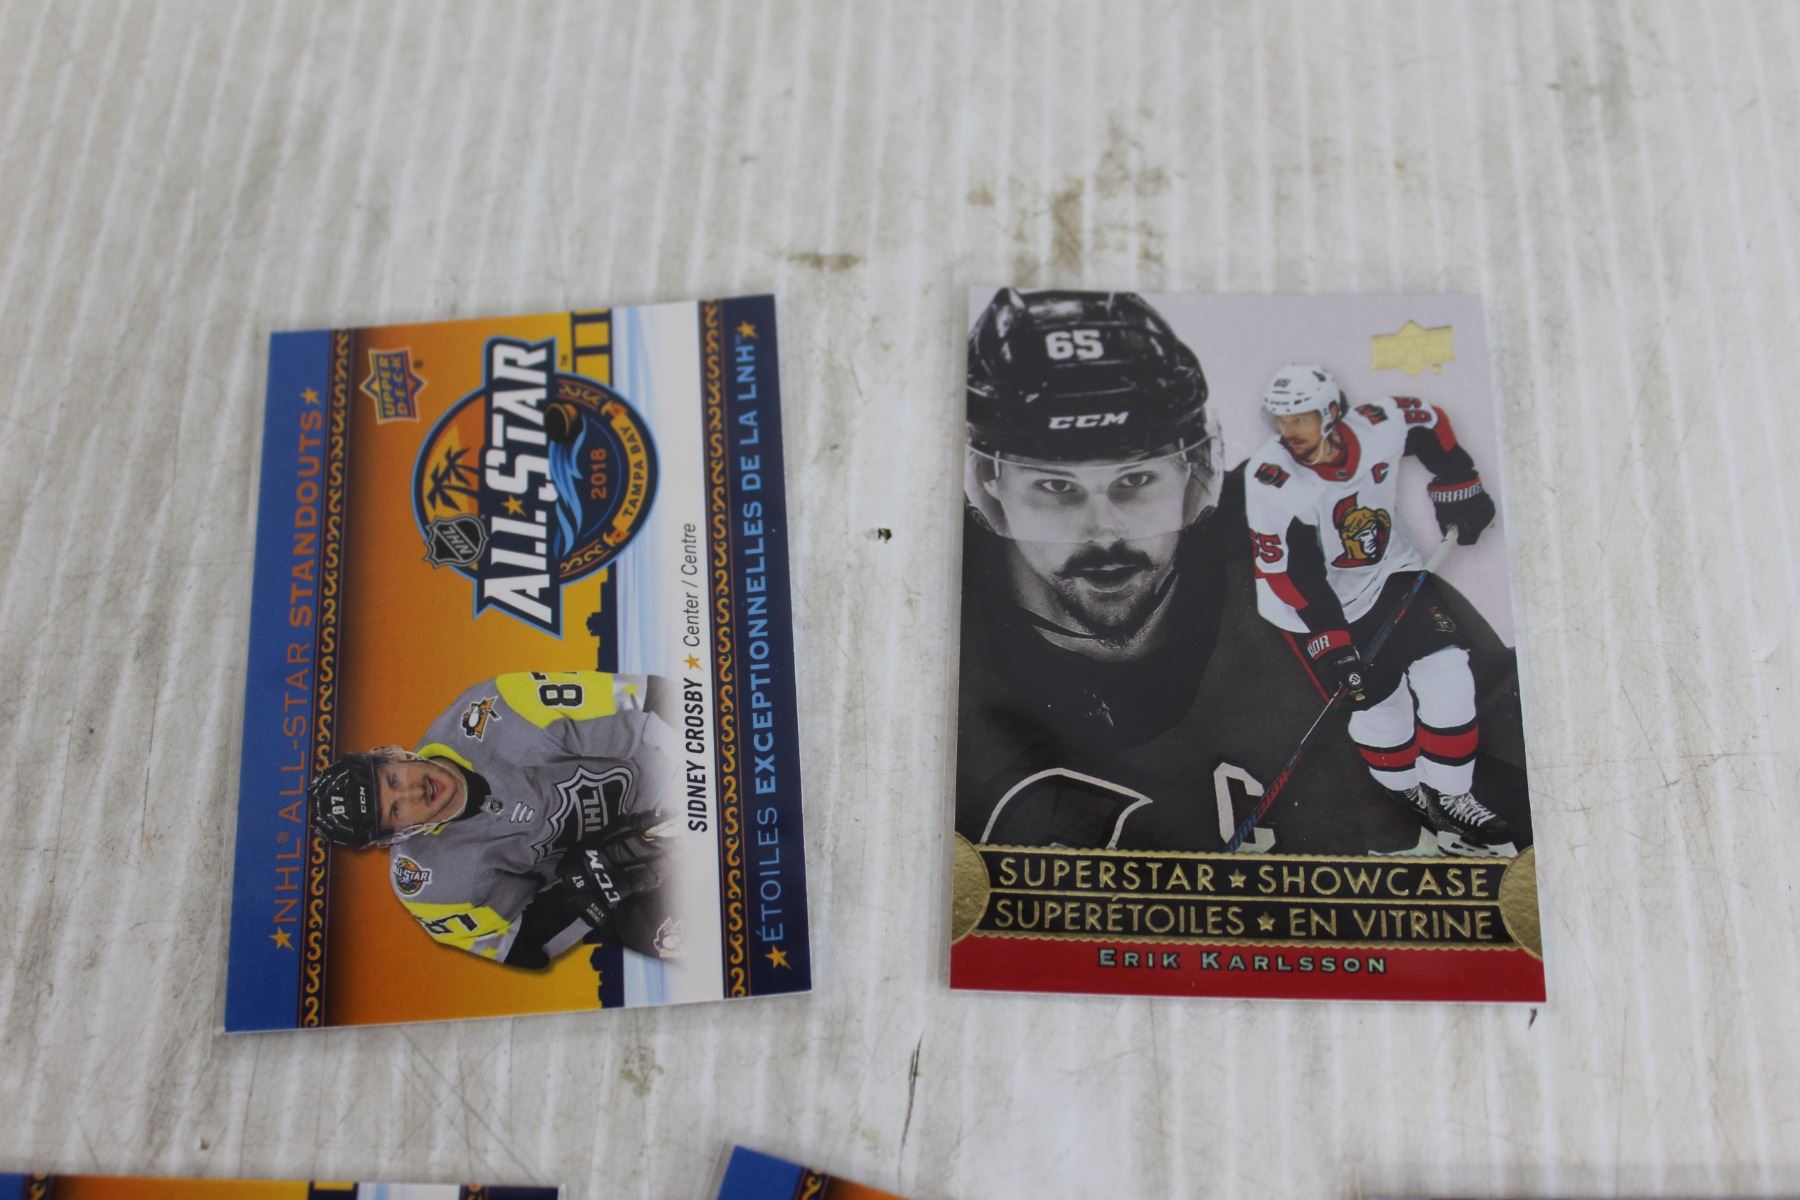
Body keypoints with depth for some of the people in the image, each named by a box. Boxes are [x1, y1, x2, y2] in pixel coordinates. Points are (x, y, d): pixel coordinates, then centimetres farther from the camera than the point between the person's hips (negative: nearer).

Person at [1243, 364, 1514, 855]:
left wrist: (1458, 486, 6)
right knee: (1378, 697, -8)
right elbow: (1291, 572, -23)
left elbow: (1430, 421, 9)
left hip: (1390, 571, 4)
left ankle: (1448, 797, 4)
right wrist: (1332, 644, -25)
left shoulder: (1379, 427, -16)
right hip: (1317, 600, -3)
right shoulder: (1270, 479, -25)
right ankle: (1410, 793, 18)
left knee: (1445, 669, -10)